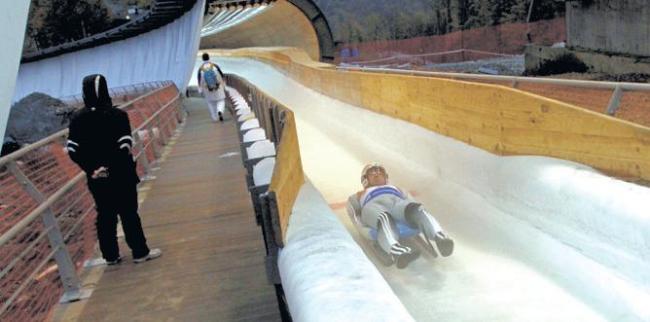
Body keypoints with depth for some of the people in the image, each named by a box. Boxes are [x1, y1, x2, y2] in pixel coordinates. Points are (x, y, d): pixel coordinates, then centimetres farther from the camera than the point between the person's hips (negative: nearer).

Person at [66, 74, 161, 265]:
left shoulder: (77, 118, -2)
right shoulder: (117, 115, -13)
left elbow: (73, 150, -5)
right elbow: (124, 147, -20)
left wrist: (91, 169, -3)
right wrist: (113, 167, -12)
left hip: (95, 179, 4)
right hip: (120, 176, -3)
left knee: (104, 215, 14)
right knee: (129, 213, 8)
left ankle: (111, 256, 23)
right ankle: (140, 253, 16)